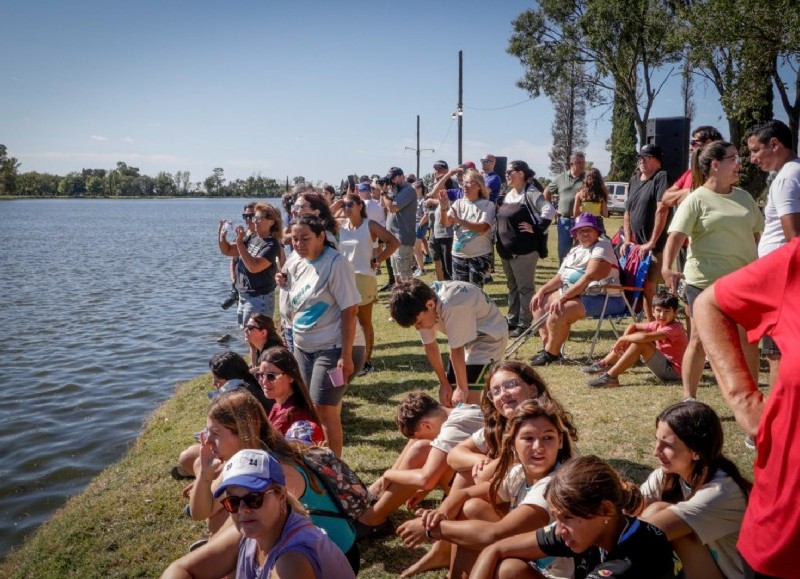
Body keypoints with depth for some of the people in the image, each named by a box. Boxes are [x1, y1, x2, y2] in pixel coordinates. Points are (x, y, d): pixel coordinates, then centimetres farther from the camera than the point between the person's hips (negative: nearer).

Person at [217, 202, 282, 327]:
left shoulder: (271, 245, -16)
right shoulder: (251, 238, 6)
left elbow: (254, 267, -27)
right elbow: (227, 251, 12)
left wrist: (239, 242, -27)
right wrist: (221, 234, -6)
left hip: (259, 299, -8)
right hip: (243, 296, 8)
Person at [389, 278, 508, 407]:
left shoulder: (452, 306, -39)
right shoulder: (420, 308, -15)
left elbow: (457, 350, -29)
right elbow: (430, 346, -4)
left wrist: (462, 388, -19)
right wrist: (444, 383, 0)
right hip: (467, 337, 7)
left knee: (468, 395, -17)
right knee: (449, 396, 5)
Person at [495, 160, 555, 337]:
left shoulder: (530, 193, -12)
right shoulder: (507, 195, 14)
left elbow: (550, 210, -24)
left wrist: (536, 229, -20)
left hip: (524, 250, -9)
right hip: (505, 249, 9)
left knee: (525, 287, 0)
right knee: (512, 286, 16)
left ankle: (524, 324, 6)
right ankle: (512, 321, 26)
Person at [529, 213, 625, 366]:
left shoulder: (602, 247, -10)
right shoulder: (575, 251, 19)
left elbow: (589, 278, -22)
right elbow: (560, 276, 18)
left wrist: (562, 297, -27)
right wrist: (542, 290, 0)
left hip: (603, 298, -10)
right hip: (575, 293, 10)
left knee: (558, 311, -29)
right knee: (540, 302, 5)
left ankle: (552, 353, -11)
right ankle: (548, 347, 4)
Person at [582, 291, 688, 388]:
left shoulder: (675, 328, -21)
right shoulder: (657, 324, 5)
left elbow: (644, 337, -35)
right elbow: (633, 326, 13)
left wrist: (622, 338, -21)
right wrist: (624, 339, -6)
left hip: (674, 370, -9)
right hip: (664, 366, 9)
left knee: (640, 343, -25)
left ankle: (611, 376, -24)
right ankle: (604, 363, 5)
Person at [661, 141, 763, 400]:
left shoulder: (744, 197, 11)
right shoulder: (697, 199, -7)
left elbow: (757, 233, 19)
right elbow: (676, 235, -16)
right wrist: (667, 267, -31)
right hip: (706, 281, -5)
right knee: (700, 338, 1)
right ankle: (689, 398, 12)